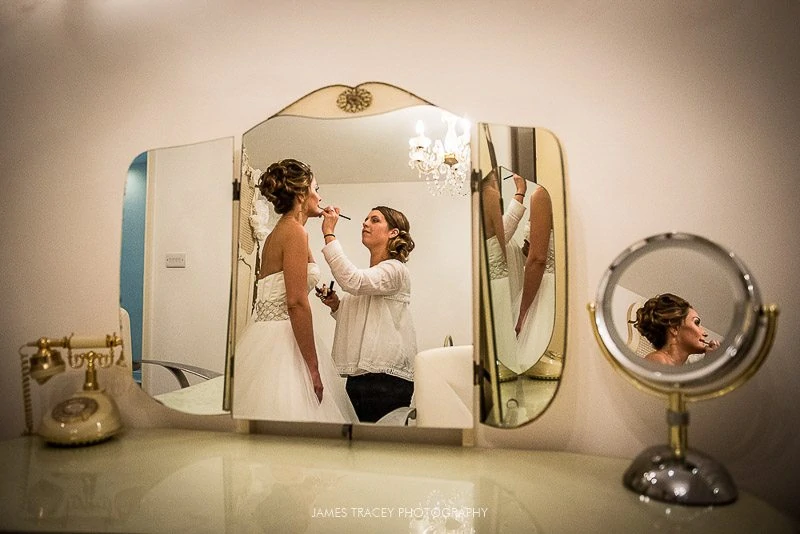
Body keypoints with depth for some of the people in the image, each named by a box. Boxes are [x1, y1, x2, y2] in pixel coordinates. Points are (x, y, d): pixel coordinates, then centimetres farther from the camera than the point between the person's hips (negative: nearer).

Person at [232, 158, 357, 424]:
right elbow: (297, 303, -20)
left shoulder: (276, 232, 16)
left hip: (266, 337, 10)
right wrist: (314, 368, -17)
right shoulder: (295, 232, -12)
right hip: (280, 341, -10)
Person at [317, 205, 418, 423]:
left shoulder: (395, 269, -8)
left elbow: (352, 281, -26)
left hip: (385, 380, -8)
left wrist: (329, 234, -21)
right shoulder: (367, 276, 19)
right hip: (359, 377, 8)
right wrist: (336, 306, 6)